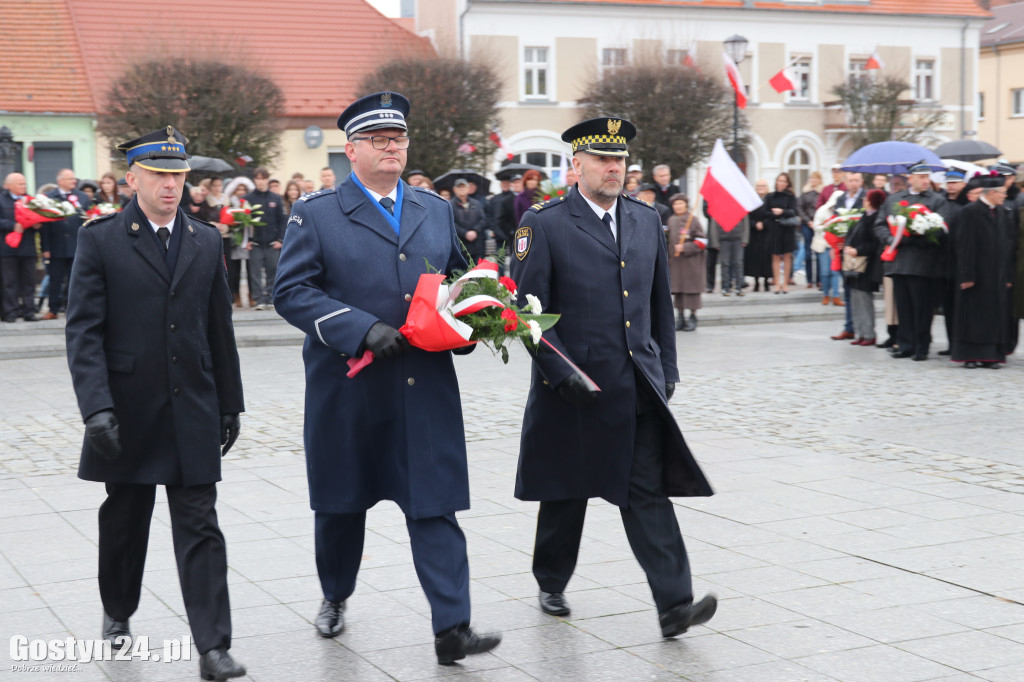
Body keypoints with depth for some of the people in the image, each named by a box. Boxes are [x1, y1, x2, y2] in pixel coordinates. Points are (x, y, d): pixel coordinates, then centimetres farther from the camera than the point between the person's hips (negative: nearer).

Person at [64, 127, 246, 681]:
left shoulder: (206, 241, 8)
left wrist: (230, 404, 12)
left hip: (193, 410, 2)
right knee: (124, 520, 15)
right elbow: (83, 330, -9)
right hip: (128, 412, -2)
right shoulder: (100, 240, -3)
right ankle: (118, 613, 38)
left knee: (200, 527, -2)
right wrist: (96, 407, -19)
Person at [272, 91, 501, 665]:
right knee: (342, 503, 14)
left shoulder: (437, 210, 13)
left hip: (426, 387, 2)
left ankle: (452, 629, -6)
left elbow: (459, 280, 22)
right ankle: (336, 598, 38)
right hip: (347, 388, -2)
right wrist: (363, 329, -18)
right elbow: (292, 291, -8)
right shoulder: (316, 213, -1)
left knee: (435, 505, -5)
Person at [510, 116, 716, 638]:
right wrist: (564, 372, -16)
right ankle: (551, 584, 33)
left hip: (639, 388, 3)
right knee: (565, 493, 12)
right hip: (573, 389, -3)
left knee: (648, 492, -3)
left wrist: (667, 369, 14)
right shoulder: (543, 224, -6)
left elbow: (660, 302, 17)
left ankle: (674, 605, -7)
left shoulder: (646, 220, 10)